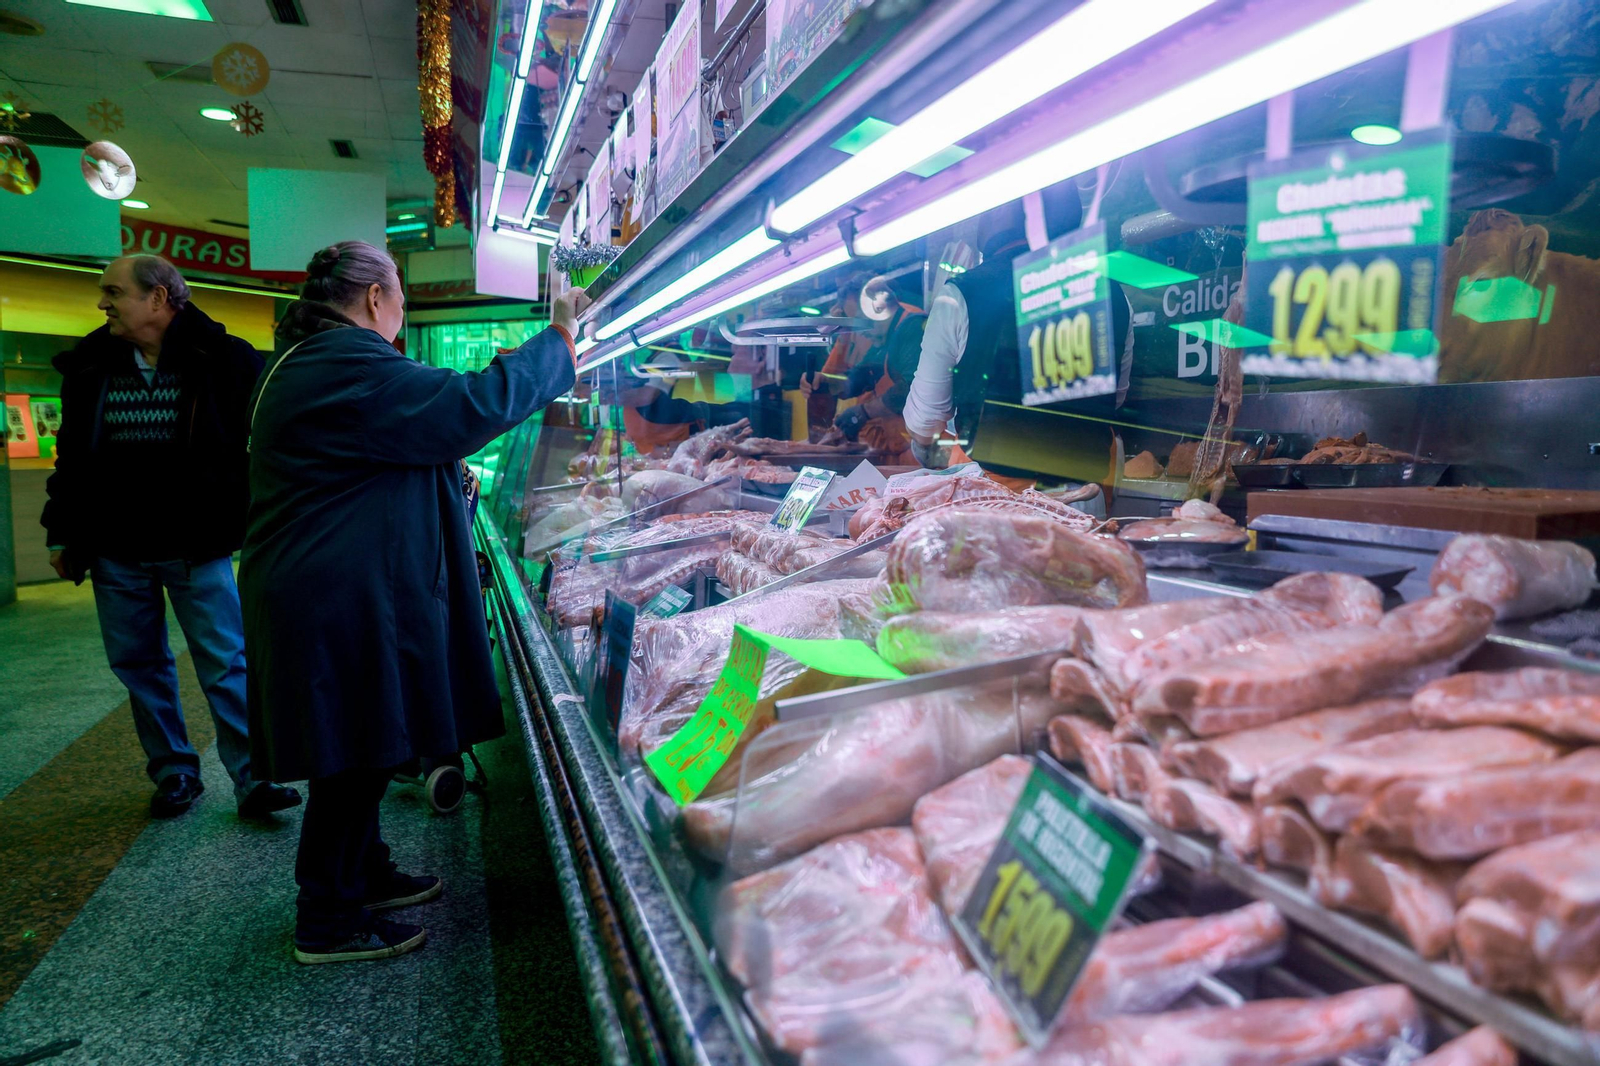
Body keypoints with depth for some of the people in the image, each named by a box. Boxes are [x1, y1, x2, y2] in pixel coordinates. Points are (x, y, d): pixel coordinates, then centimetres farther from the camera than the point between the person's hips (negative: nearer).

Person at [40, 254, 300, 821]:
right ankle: (174, 771, 26)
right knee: (140, 666, 12)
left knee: (225, 665, -3)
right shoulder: (90, 365, 8)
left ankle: (253, 779, 4)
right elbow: (71, 455, 15)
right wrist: (61, 532, 13)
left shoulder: (223, 360, -7)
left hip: (196, 547, -5)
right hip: (115, 551, 5)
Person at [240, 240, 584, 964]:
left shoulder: (303, 364, 17)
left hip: (321, 596, 11)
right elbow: (469, 408, -26)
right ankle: (328, 924, 16)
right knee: (351, 756, 1)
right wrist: (557, 339, -17)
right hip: (340, 606, -11)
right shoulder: (348, 365, -20)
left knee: (360, 752, 21)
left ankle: (366, 874, 37)